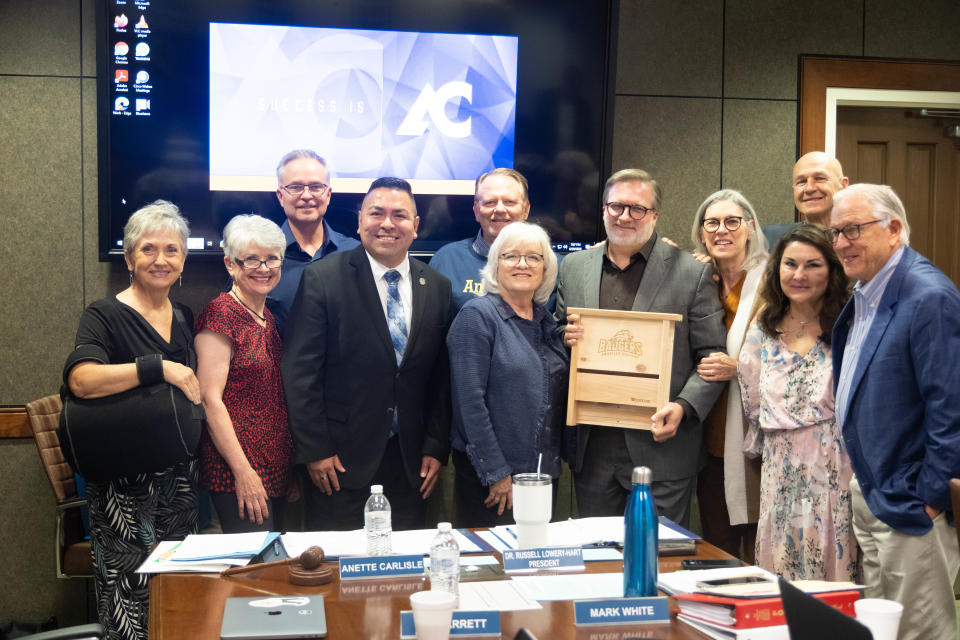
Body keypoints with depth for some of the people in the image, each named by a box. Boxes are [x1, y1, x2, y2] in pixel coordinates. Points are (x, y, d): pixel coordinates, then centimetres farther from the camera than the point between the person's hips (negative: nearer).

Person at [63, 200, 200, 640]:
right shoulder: (105, 316, -7)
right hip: (125, 485, -6)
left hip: (180, 481, 6)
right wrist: (158, 367, -24)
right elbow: (81, 380, -25)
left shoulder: (185, 318, 12)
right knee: (132, 596, -1)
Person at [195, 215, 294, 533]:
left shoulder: (268, 317, 14)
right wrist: (243, 472, -19)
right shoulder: (221, 313, -10)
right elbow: (210, 399, -15)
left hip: (275, 470, 8)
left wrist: (292, 469, 16)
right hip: (237, 472, -8)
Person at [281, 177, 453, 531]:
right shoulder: (322, 279, -6)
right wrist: (314, 450, -10)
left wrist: (436, 448, 4)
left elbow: (442, 378, 8)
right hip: (339, 458, -3)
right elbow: (299, 372, -8)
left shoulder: (438, 288, 6)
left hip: (409, 462, 4)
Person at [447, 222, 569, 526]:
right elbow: (470, 401, -16)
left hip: (545, 470, 7)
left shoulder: (545, 319, 11)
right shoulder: (477, 315, -9)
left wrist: (575, 347, 3)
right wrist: (496, 473, -17)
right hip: (490, 475, -6)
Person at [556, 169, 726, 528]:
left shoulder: (692, 273, -1)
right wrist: (565, 337, -6)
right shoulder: (573, 267, 10)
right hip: (593, 448, 3)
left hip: (662, 448, -3)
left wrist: (684, 407, -17)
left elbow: (714, 357, -2)